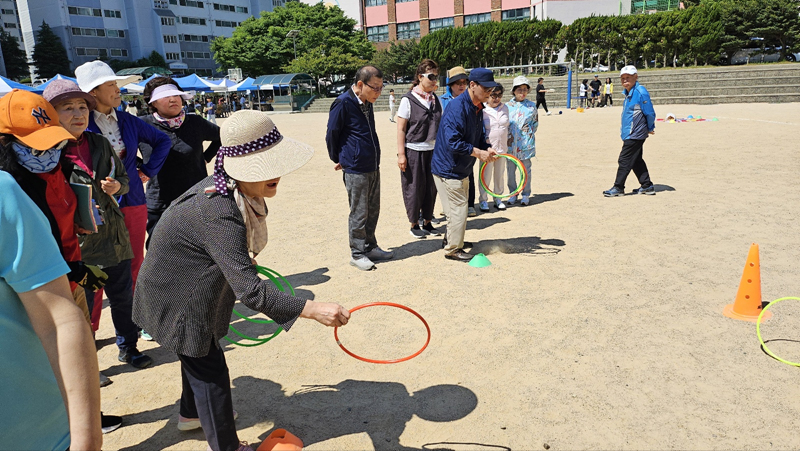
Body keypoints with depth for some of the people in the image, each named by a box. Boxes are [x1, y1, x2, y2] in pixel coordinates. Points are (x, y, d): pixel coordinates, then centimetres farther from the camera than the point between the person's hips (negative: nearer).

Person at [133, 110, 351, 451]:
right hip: (178, 300, -10)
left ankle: (192, 413, 55)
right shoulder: (218, 215, -41)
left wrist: (243, 261, 25)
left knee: (200, 354, 29)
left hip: (188, 289, 10)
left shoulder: (225, 187, -11)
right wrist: (312, 310, -46)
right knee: (210, 370, 5)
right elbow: (250, 291, -44)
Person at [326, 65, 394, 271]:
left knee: (372, 210, 15)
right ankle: (357, 254, 14)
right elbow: (331, 135, -9)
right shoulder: (343, 103, -16)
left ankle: (370, 247, 28)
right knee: (359, 214, 1)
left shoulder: (367, 103, 9)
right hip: (355, 170, -8)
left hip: (373, 167, 8)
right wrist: (338, 159, 4)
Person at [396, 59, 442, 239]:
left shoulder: (436, 100, 8)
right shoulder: (408, 100, -9)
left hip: (433, 150, 5)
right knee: (414, 188, 3)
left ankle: (427, 222, 23)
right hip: (413, 151, -5)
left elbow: (440, 126, 14)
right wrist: (401, 154, -13)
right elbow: (401, 129, -9)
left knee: (431, 188, 9)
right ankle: (414, 225, 18)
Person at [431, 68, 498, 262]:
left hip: (462, 168, 10)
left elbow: (479, 135, 16)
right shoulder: (457, 107, -24)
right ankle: (453, 249, 11)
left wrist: (487, 148, -4)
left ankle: (451, 239, 38)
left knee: (459, 205, 21)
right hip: (448, 167, -10)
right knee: (459, 207, -4)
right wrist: (478, 153, -24)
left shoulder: (478, 108, 6)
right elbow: (453, 141, -30)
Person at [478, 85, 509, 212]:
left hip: (502, 148, 5)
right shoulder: (482, 110, -9)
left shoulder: (505, 108, 6)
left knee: (499, 175, 13)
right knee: (486, 175, 1)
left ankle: (498, 199, 25)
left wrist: (508, 139, 18)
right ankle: (483, 200, 15)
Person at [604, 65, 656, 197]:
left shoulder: (641, 92, -15)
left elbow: (650, 113, -11)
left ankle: (618, 188, 2)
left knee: (625, 160, -6)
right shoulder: (628, 93, 12)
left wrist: (650, 128, 1)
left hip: (635, 135, -9)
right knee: (636, 160, 15)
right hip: (630, 134, 9)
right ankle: (647, 186, 23)